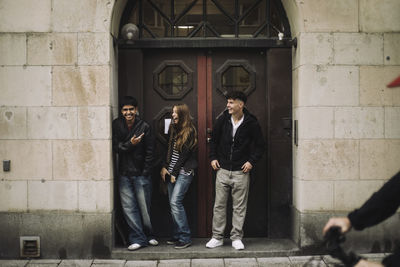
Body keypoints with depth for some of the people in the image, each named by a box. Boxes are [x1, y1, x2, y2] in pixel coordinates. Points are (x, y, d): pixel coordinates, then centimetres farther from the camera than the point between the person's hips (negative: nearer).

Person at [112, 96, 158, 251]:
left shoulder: (144, 127, -4)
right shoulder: (116, 125, 1)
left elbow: (149, 152, -1)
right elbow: (115, 147, -3)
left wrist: (145, 172, -5)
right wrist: (130, 144, -18)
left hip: (141, 174, -2)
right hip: (124, 174, 2)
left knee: (144, 206, 4)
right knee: (128, 207, 1)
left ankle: (149, 235, 25)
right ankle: (137, 238, 10)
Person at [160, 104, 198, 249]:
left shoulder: (189, 132, -9)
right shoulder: (173, 129, 14)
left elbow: (184, 155, -12)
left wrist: (174, 173, -11)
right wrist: (165, 167, 7)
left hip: (184, 171, -7)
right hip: (172, 171, 7)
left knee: (175, 201, -15)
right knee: (172, 203, 5)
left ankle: (185, 237, -8)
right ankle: (177, 235, 13)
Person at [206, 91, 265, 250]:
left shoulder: (251, 123, -5)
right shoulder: (223, 119, 2)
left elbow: (260, 145, 4)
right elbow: (214, 139, 16)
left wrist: (252, 161, -6)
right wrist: (213, 157, 7)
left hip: (241, 172, -2)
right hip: (223, 170, 2)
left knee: (239, 207, 4)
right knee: (219, 205, 6)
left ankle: (236, 238, 15)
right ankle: (217, 237, 16)